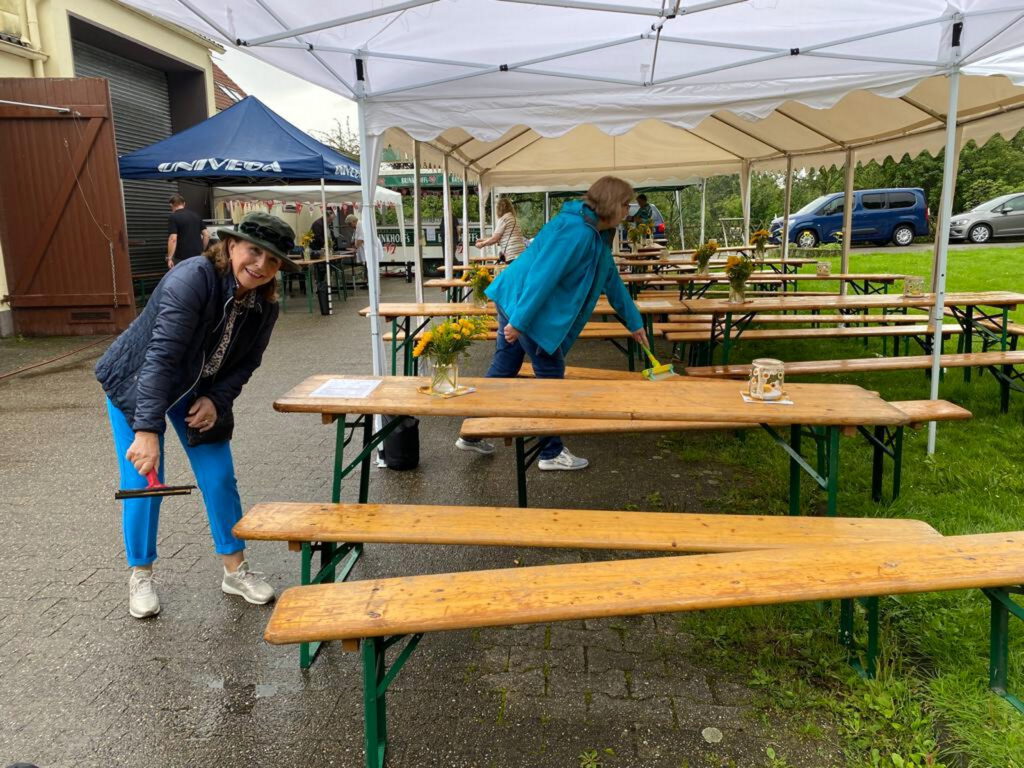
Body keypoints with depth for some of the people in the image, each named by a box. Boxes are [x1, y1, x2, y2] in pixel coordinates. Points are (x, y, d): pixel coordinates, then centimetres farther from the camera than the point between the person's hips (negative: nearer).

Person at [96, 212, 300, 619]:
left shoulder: (264, 307, -13)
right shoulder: (193, 279, -32)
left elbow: (245, 363, -1)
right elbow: (161, 356, -39)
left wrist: (216, 399, -19)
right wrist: (146, 430, -44)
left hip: (200, 393, 5)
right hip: (135, 384, -5)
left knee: (219, 477, 2)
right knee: (143, 481, -4)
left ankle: (235, 570, 18)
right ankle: (140, 575, 19)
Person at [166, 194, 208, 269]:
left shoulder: (173, 217, -7)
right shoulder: (196, 215, 11)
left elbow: (173, 239, -17)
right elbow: (206, 235, 9)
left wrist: (169, 258, -14)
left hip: (182, 258, -6)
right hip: (197, 256, 6)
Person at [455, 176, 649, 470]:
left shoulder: (597, 236, 13)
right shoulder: (577, 232, -21)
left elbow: (612, 280, 21)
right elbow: (544, 275, -26)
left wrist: (634, 322, 25)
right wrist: (520, 321, -26)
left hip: (513, 299, 10)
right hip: (525, 304, -10)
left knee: (502, 369, 15)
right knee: (550, 374, 0)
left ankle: (472, 434, 25)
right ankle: (551, 453, 12)